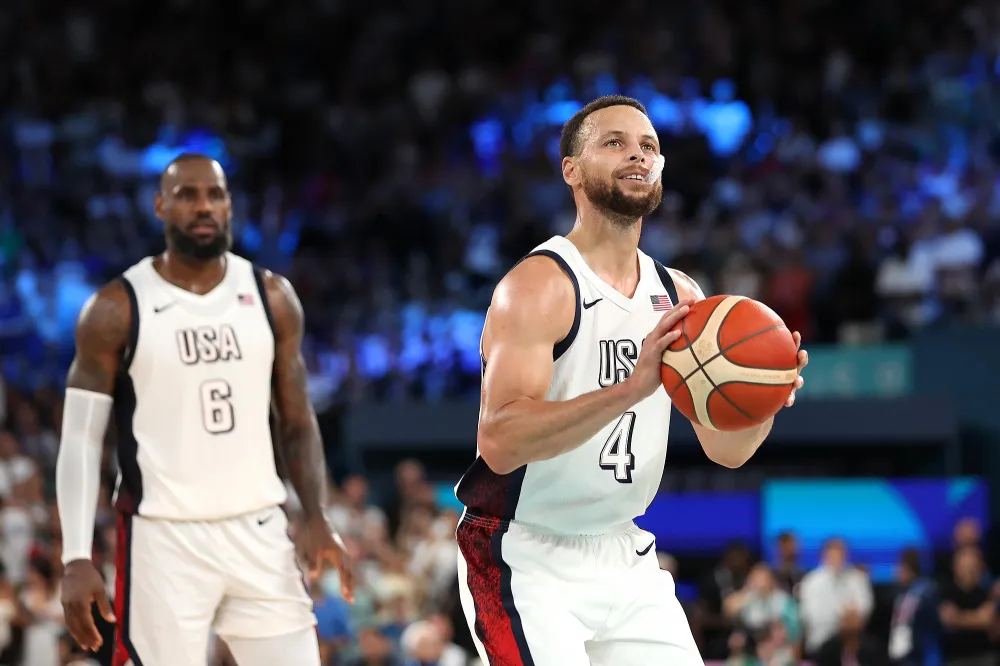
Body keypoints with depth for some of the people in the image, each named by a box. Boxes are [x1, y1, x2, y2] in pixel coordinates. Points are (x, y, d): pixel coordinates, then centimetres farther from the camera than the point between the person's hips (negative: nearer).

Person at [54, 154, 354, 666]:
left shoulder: (272, 298, 6)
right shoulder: (118, 309, -5)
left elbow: (297, 425, 12)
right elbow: (81, 439, -4)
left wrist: (315, 519, -3)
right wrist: (77, 559, -13)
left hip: (259, 533, 4)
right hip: (163, 539, -3)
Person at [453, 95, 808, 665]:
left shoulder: (679, 296, 7)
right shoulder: (538, 285, -16)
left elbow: (727, 449, 7)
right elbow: (500, 442, -29)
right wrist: (629, 389, -39)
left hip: (626, 558, 7)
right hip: (527, 560, -7)